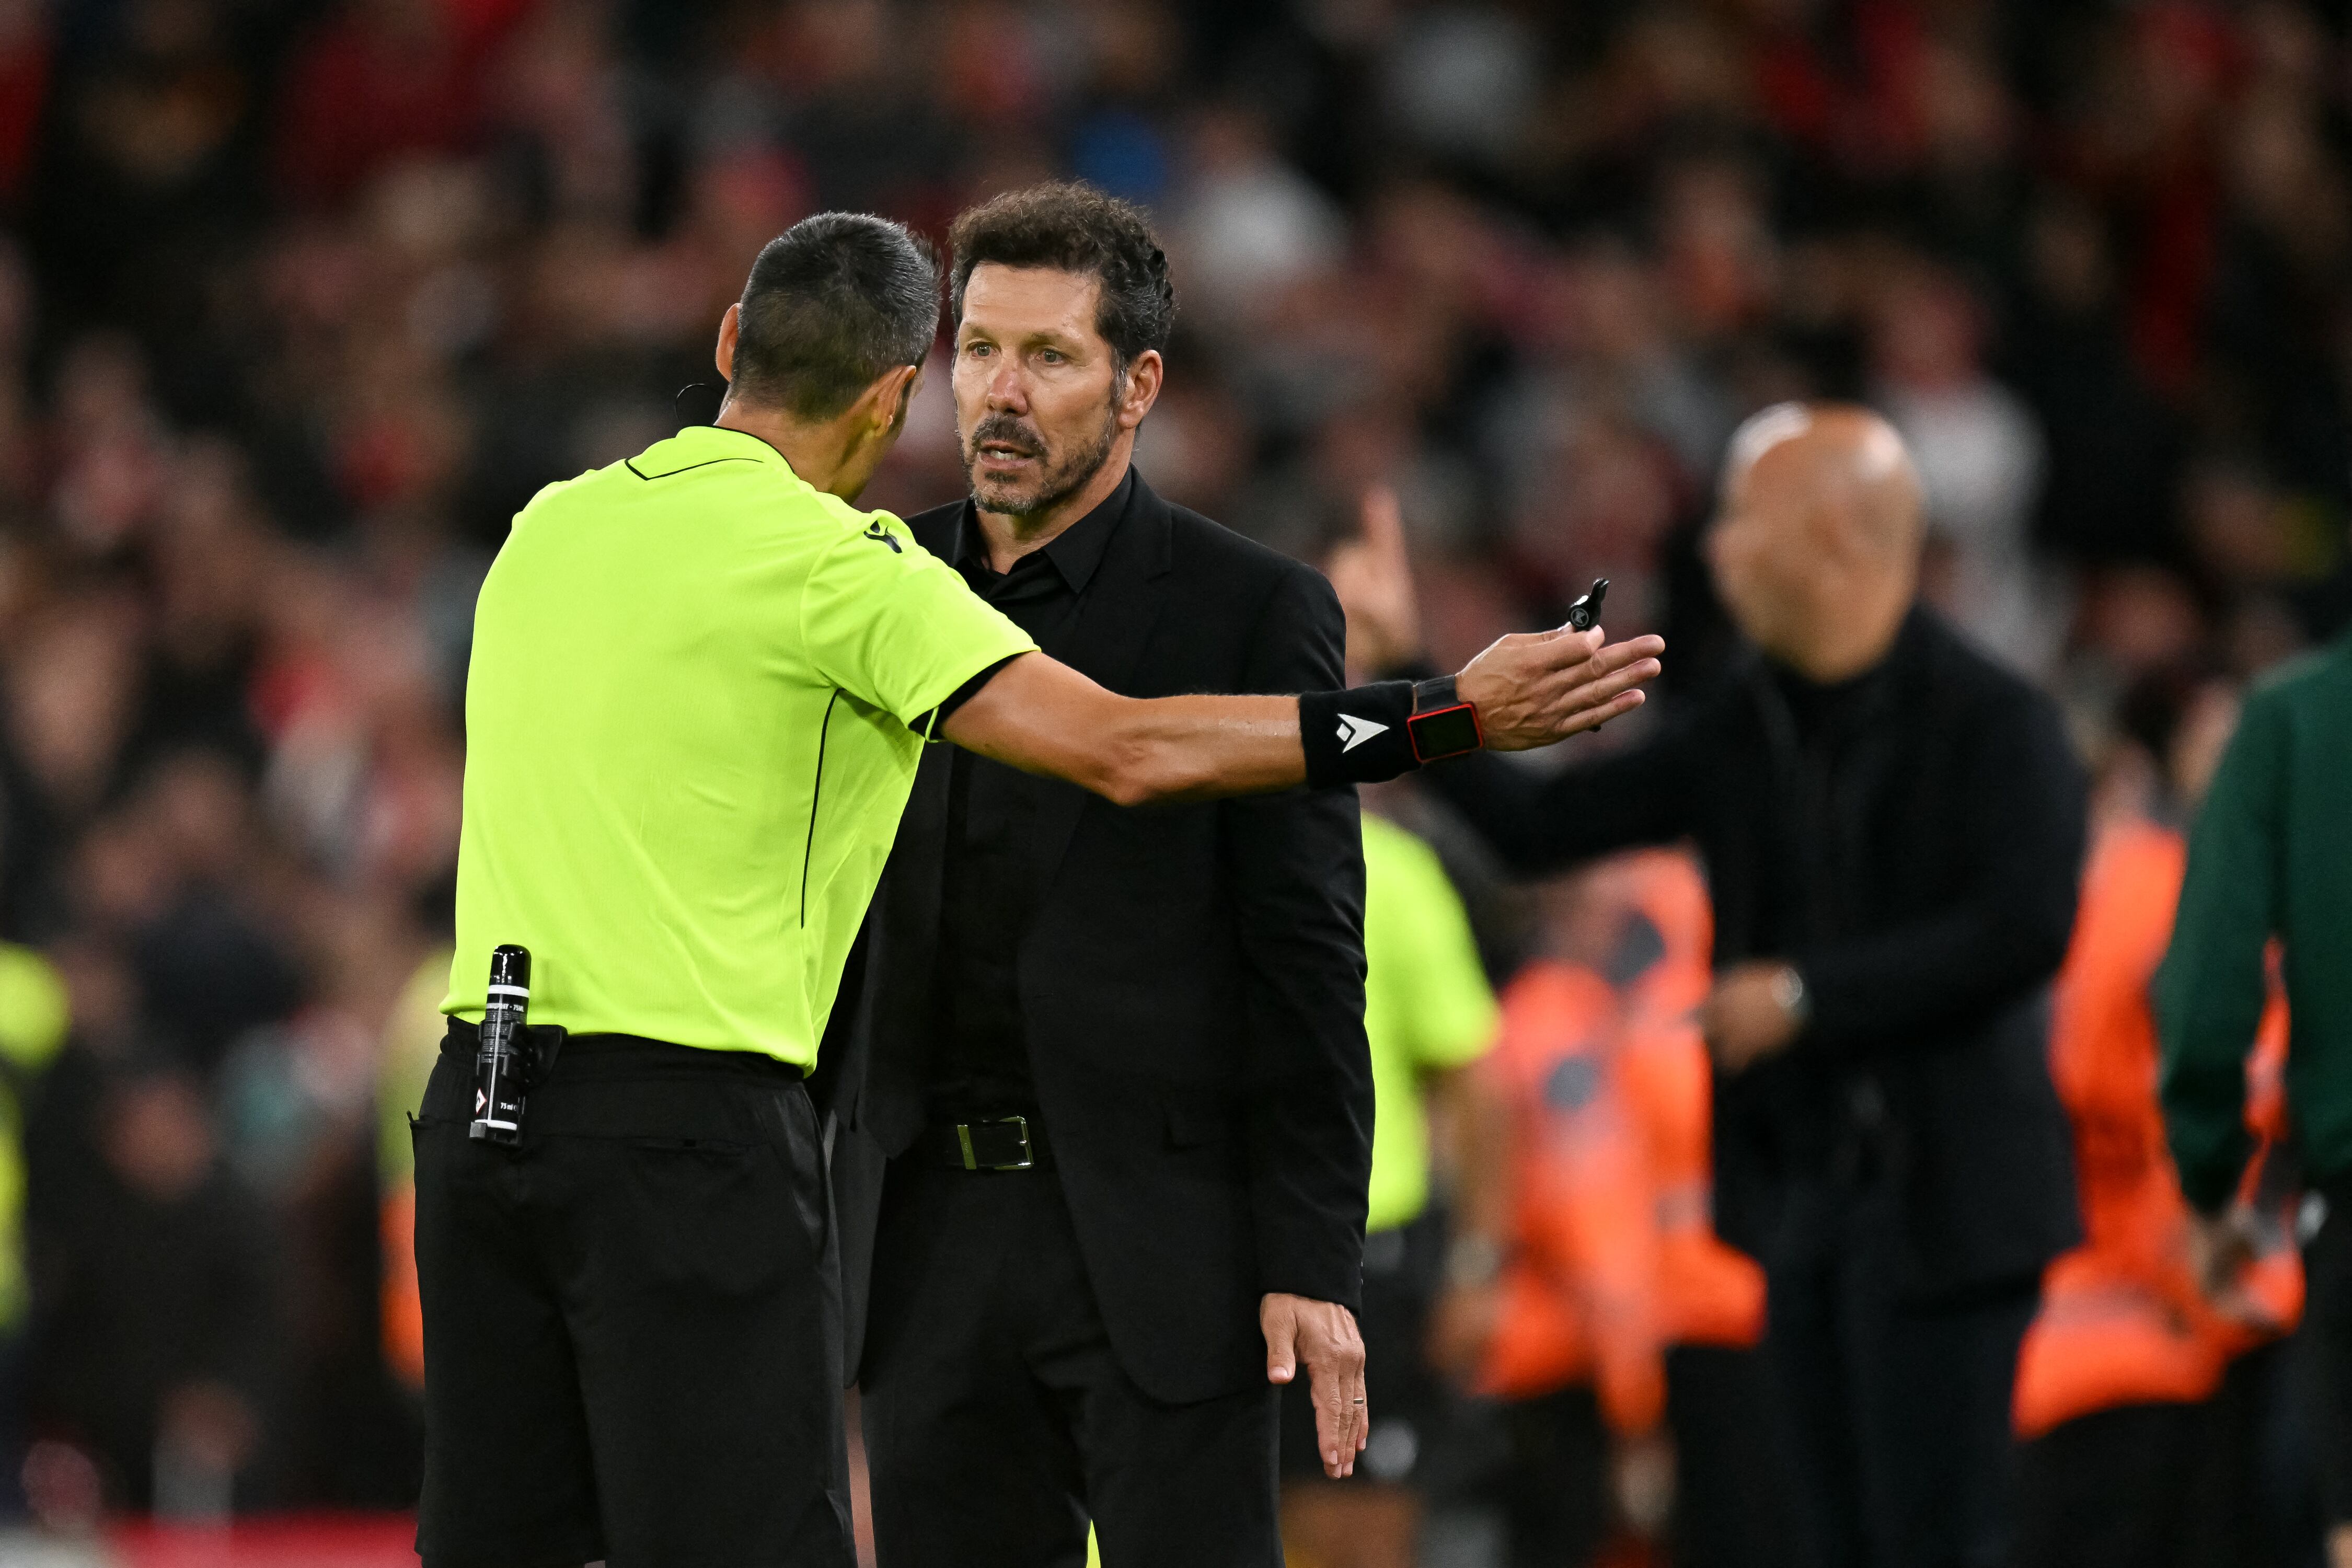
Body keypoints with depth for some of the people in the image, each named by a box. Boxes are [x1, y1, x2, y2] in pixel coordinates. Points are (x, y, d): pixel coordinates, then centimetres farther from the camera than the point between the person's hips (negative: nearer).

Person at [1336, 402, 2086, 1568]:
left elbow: (2025, 927, -22)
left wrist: (1806, 993, -19)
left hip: (1940, 1207, -7)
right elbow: (1538, 829, 12)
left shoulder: (1996, 725, -10)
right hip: (1805, 1197, 7)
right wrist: (1399, 665, 7)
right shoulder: (1748, 727, 11)